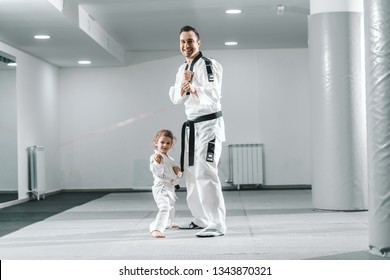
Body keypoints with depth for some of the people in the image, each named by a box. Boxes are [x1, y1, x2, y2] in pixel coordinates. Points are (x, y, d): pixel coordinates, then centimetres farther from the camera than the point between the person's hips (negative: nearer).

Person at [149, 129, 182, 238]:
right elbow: (157, 172, -24)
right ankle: (155, 229, -36)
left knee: (171, 207, 32)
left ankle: (168, 223, 59)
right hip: (161, 187, -10)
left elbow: (175, 177, 17)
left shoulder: (170, 159, 15)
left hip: (170, 187, 10)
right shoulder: (155, 157, -12)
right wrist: (157, 162, -40)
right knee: (165, 207, -30)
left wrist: (178, 172, -3)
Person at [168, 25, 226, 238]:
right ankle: (201, 219, 27)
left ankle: (217, 224, -18)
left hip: (209, 123, -9)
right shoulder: (183, 69, 14)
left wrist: (195, 89, -39)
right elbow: (175, 99, 8)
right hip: (191, 125, 9)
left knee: (205, 172, -18)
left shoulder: (209, 65, -11)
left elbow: (214, 94, -23)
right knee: (190, 172, 14)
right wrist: (183, 85, -11)